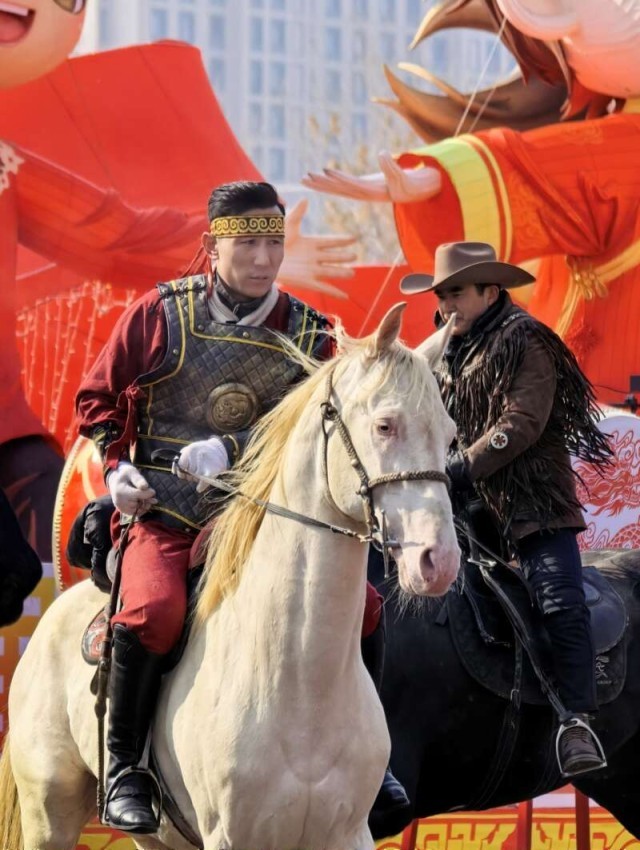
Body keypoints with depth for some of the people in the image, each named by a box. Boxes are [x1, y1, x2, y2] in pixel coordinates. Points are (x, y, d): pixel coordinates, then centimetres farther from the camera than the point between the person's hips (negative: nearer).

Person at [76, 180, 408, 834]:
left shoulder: (307, 333, 5)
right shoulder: (159, 314, 1)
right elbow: (97, 399, 11)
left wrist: (231, 452, -19)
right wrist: (118, 465, -6)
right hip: (164, 517, -3)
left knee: (360, 604, -8)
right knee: (154, 610, -32)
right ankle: (122, 767, -17)